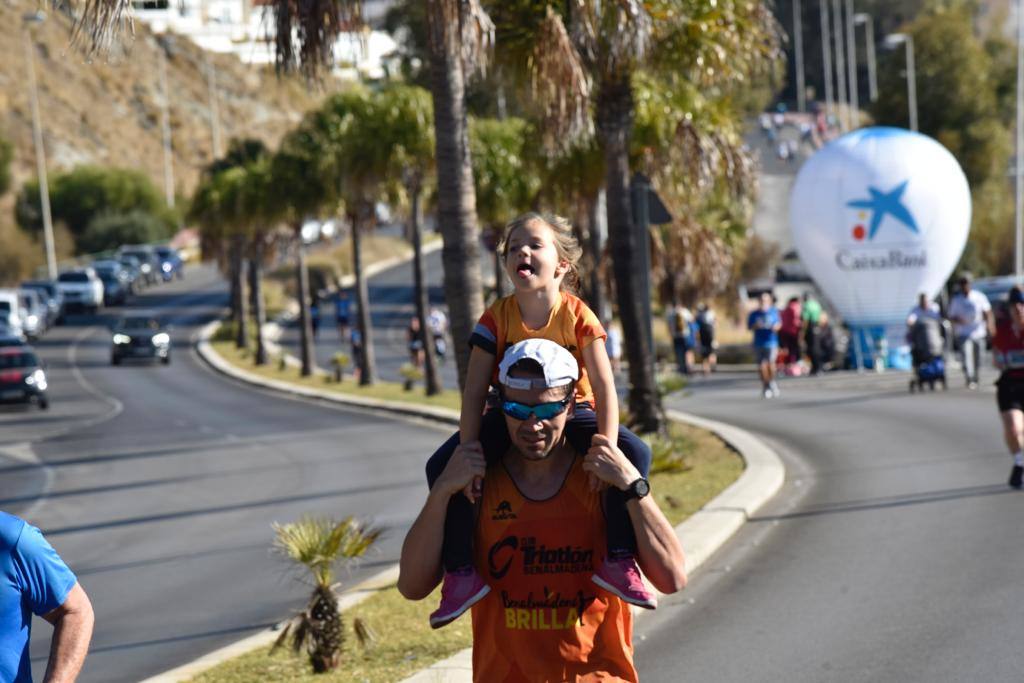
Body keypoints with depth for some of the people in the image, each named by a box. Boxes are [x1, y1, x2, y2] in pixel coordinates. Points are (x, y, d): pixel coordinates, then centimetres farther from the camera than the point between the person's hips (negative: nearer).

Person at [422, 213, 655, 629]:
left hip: (572, 412, -1)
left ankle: (619, 559, -19)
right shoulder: (496, 319, -13)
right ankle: (460, 570, -15)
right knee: (442, 466, -23)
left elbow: (604, 387, -20)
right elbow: (475, 393, -16)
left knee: (634, 453, -28)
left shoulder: (578, 317, -16)